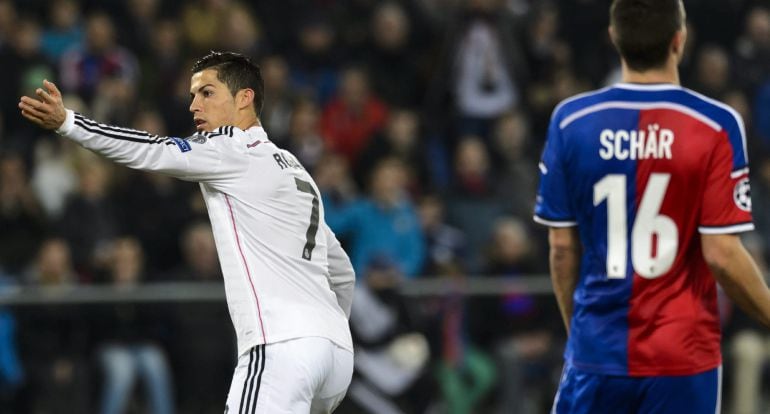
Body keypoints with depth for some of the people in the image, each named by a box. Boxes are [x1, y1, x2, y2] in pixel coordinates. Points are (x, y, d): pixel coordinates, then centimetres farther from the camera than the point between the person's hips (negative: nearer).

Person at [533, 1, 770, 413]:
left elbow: (562, 248, 4)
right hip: (683, 357, -2)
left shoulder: (571, 121, -1)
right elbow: (721, 255, -11)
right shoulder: (715, 126, -9)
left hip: (597, 354, 2)